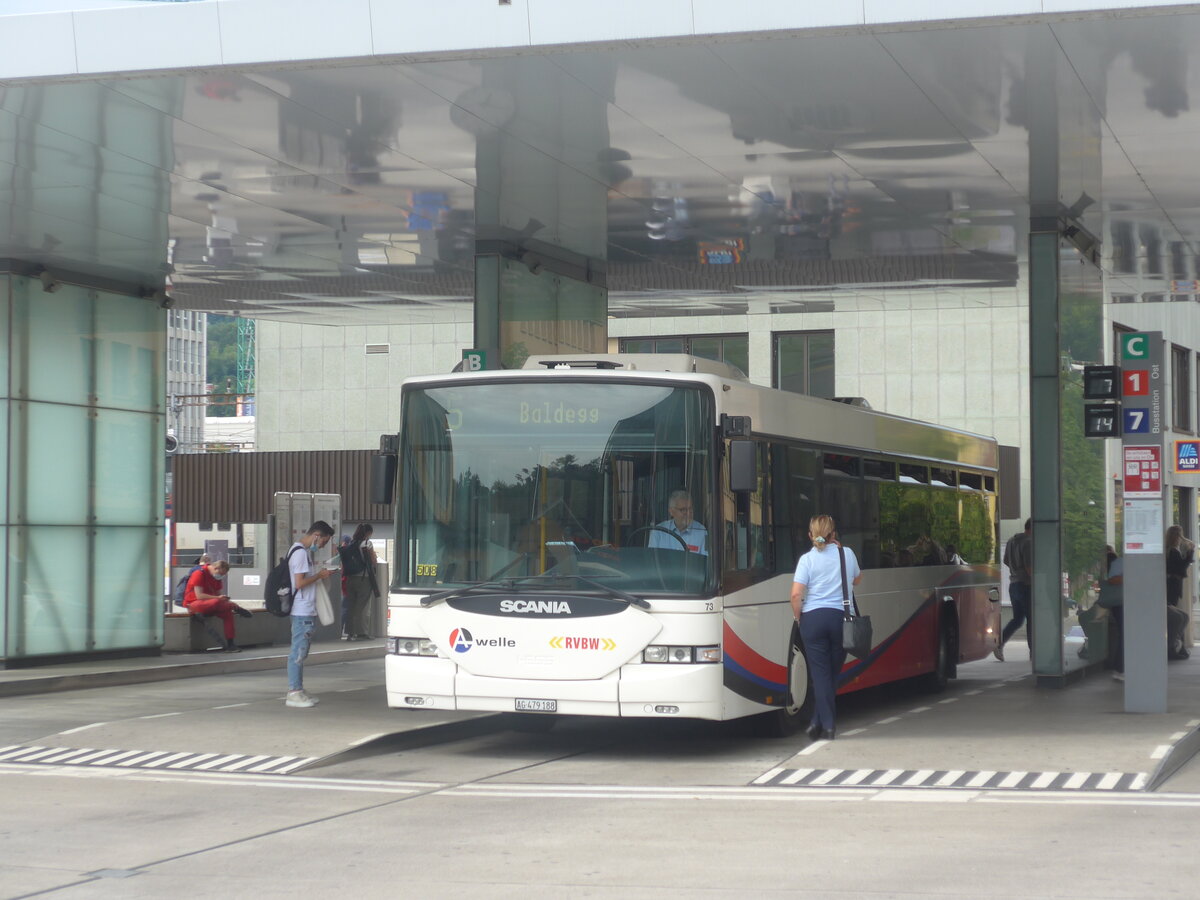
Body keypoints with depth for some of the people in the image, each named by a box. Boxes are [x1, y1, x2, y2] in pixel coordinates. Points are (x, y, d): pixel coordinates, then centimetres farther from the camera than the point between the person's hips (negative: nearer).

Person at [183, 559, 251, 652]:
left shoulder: (216, 576, 8)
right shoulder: (199, 573, -17)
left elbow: (217, 593, 12)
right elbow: (199, 595, -23)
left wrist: (223, 598, -10)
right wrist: (218, 598, -26)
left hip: (207, 604, 8)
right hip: (193, 603, -8)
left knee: (227, 613, -17)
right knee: (216, 603, -37)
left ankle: (230, 644, -19)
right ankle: (235, 607, -14)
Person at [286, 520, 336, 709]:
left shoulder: (303, 551, 16)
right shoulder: (300, 553, -16)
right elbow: (300, 583, -21)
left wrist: (319, 574, 12)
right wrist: (319, 575, -11)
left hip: (306, 610, 11)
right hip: (302, 612, -11)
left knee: (300, 653, 13)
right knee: (298, 652, -6)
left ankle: (297, 691, 18)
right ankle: (294, 693, -4)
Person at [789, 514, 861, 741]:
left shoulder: (807, 559, -3)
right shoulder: (847, 554, 5)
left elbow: (796, 594, -12)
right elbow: (857, 579, 25)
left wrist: (799, 618, 3)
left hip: (813, 618, -2)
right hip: (841, 618, 2)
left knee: (820, 672, 1)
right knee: (833, 672, 12)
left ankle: (827, 725, -6)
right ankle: (819, 721, 13)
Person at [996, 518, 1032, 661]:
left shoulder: (1012, 541, 11)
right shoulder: (1028, 542, -15)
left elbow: (1006, 562, 19)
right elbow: (1029, 567, -21)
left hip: (1013, 584, 8)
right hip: (1026, 585, -8)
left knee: (1017, 618, 12)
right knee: (1032, 619, 0)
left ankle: (999, 644, 0)